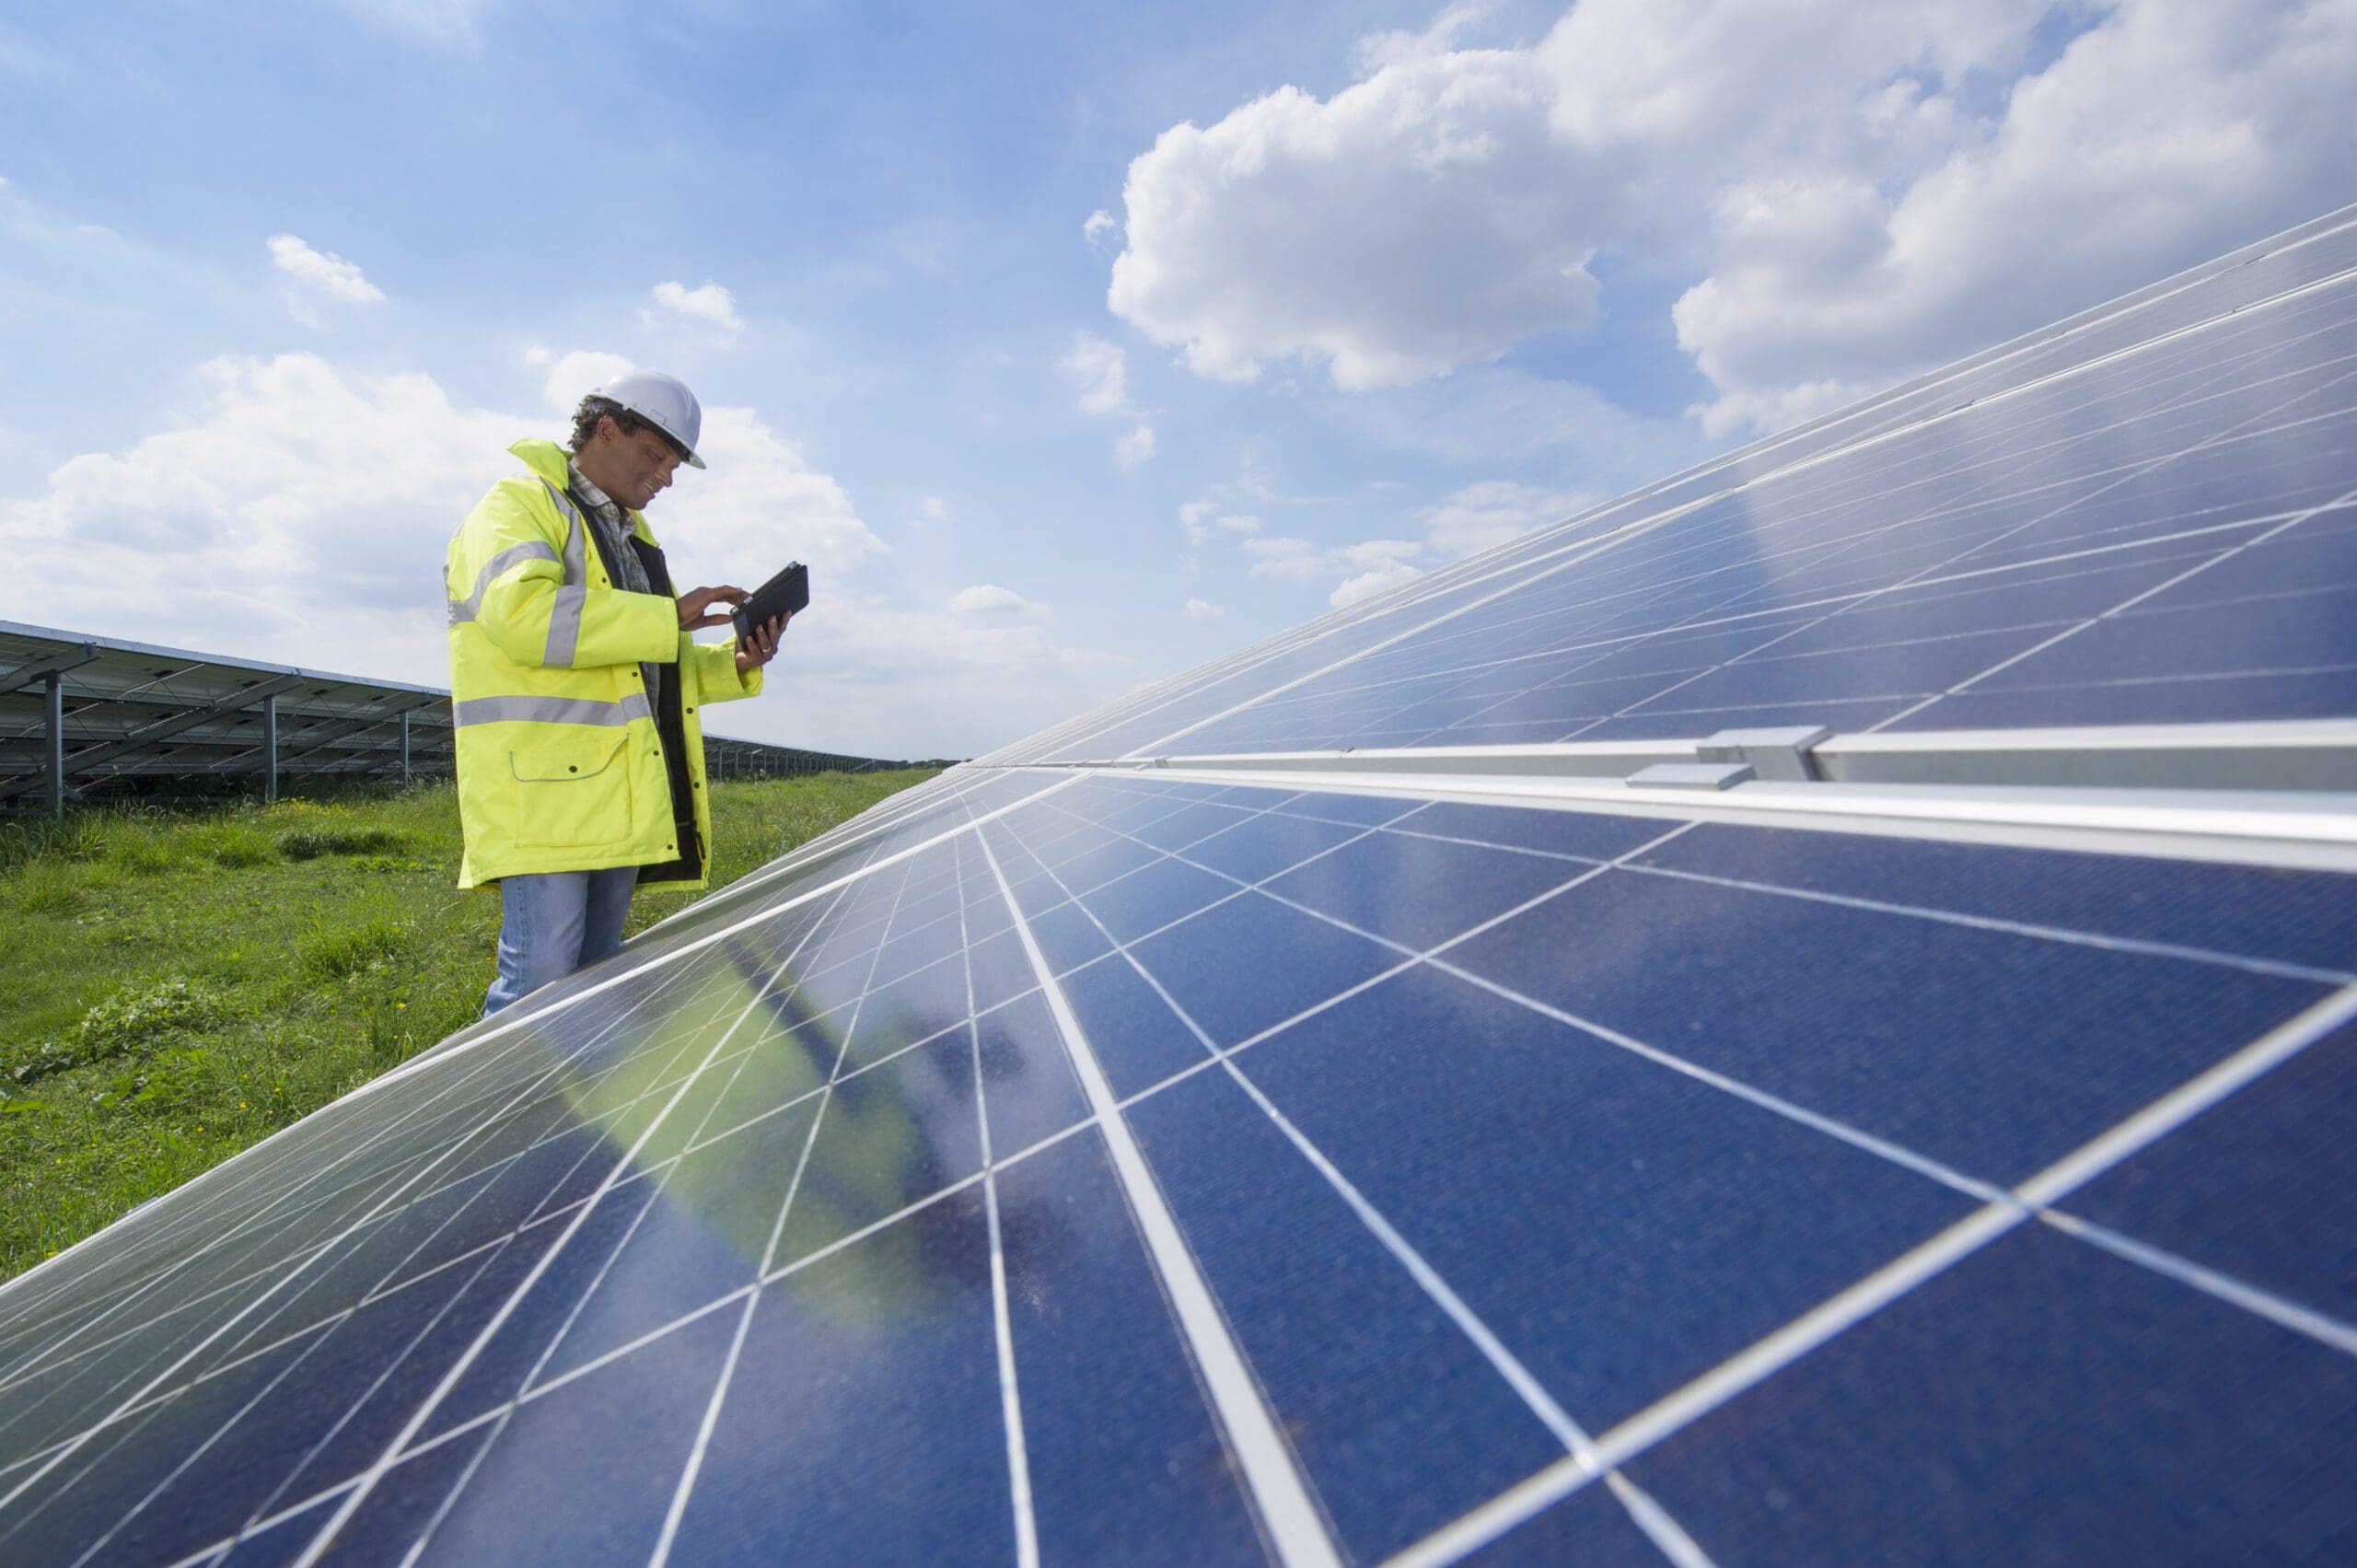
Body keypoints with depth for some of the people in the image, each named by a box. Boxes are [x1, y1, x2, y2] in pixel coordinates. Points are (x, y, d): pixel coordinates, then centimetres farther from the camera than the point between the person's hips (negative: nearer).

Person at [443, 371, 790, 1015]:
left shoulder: (634, 538, 26)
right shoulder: (520, 505, 0)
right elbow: (521, 613, -22)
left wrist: (735, 665, 9)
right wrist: (670, 617, -19)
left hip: (619, 798, 8)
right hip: (545, 794, -8)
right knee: (540, 984, -10)